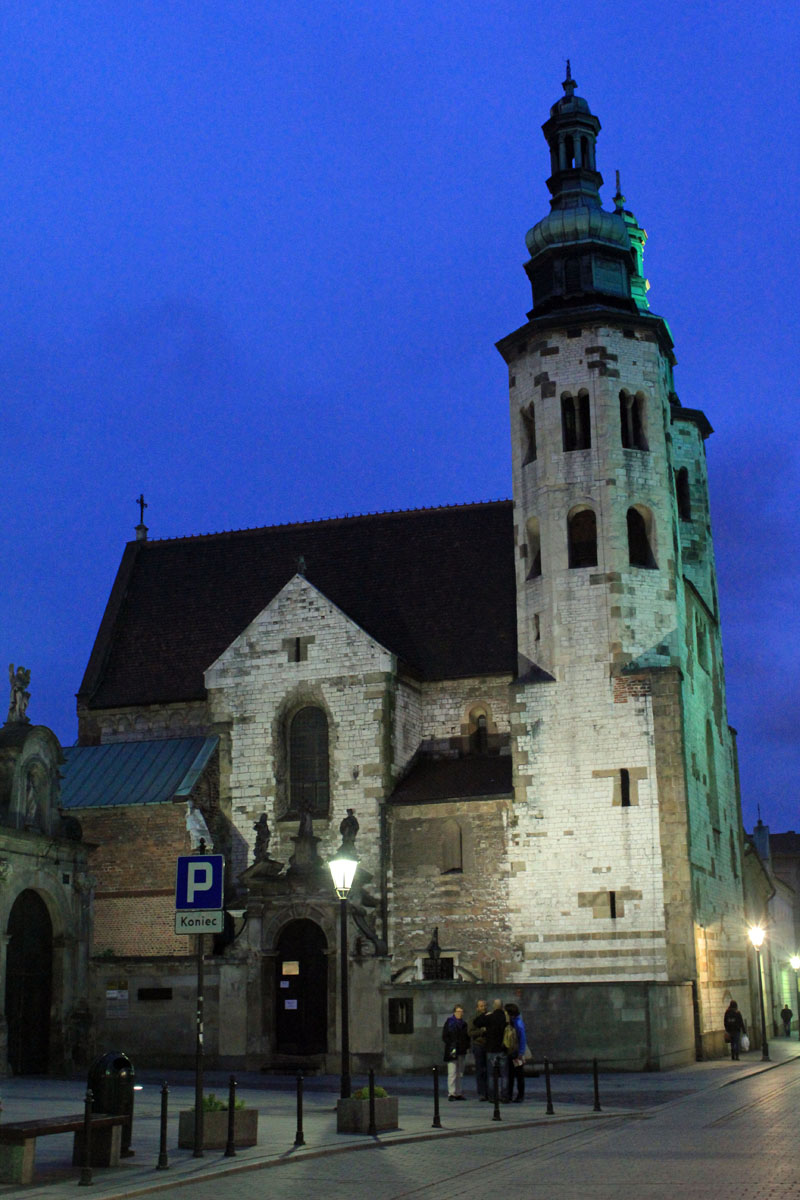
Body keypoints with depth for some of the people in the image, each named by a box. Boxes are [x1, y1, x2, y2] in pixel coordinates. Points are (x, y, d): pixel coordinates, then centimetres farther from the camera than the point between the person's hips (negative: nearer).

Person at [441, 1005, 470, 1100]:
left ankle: (458, 1093, 15)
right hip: (452, 1052, -6)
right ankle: (451, 1093, -5)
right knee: (452, 1073, -8)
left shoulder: (464, 1024, 13)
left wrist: (467, 1046, 4)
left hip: (461, 1052, 6)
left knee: (460, 1073, 9)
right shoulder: (449, 1023, -4)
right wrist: (451, 1047, -16)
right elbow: (445, 1037, -7)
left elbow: (467, 1037, 21)